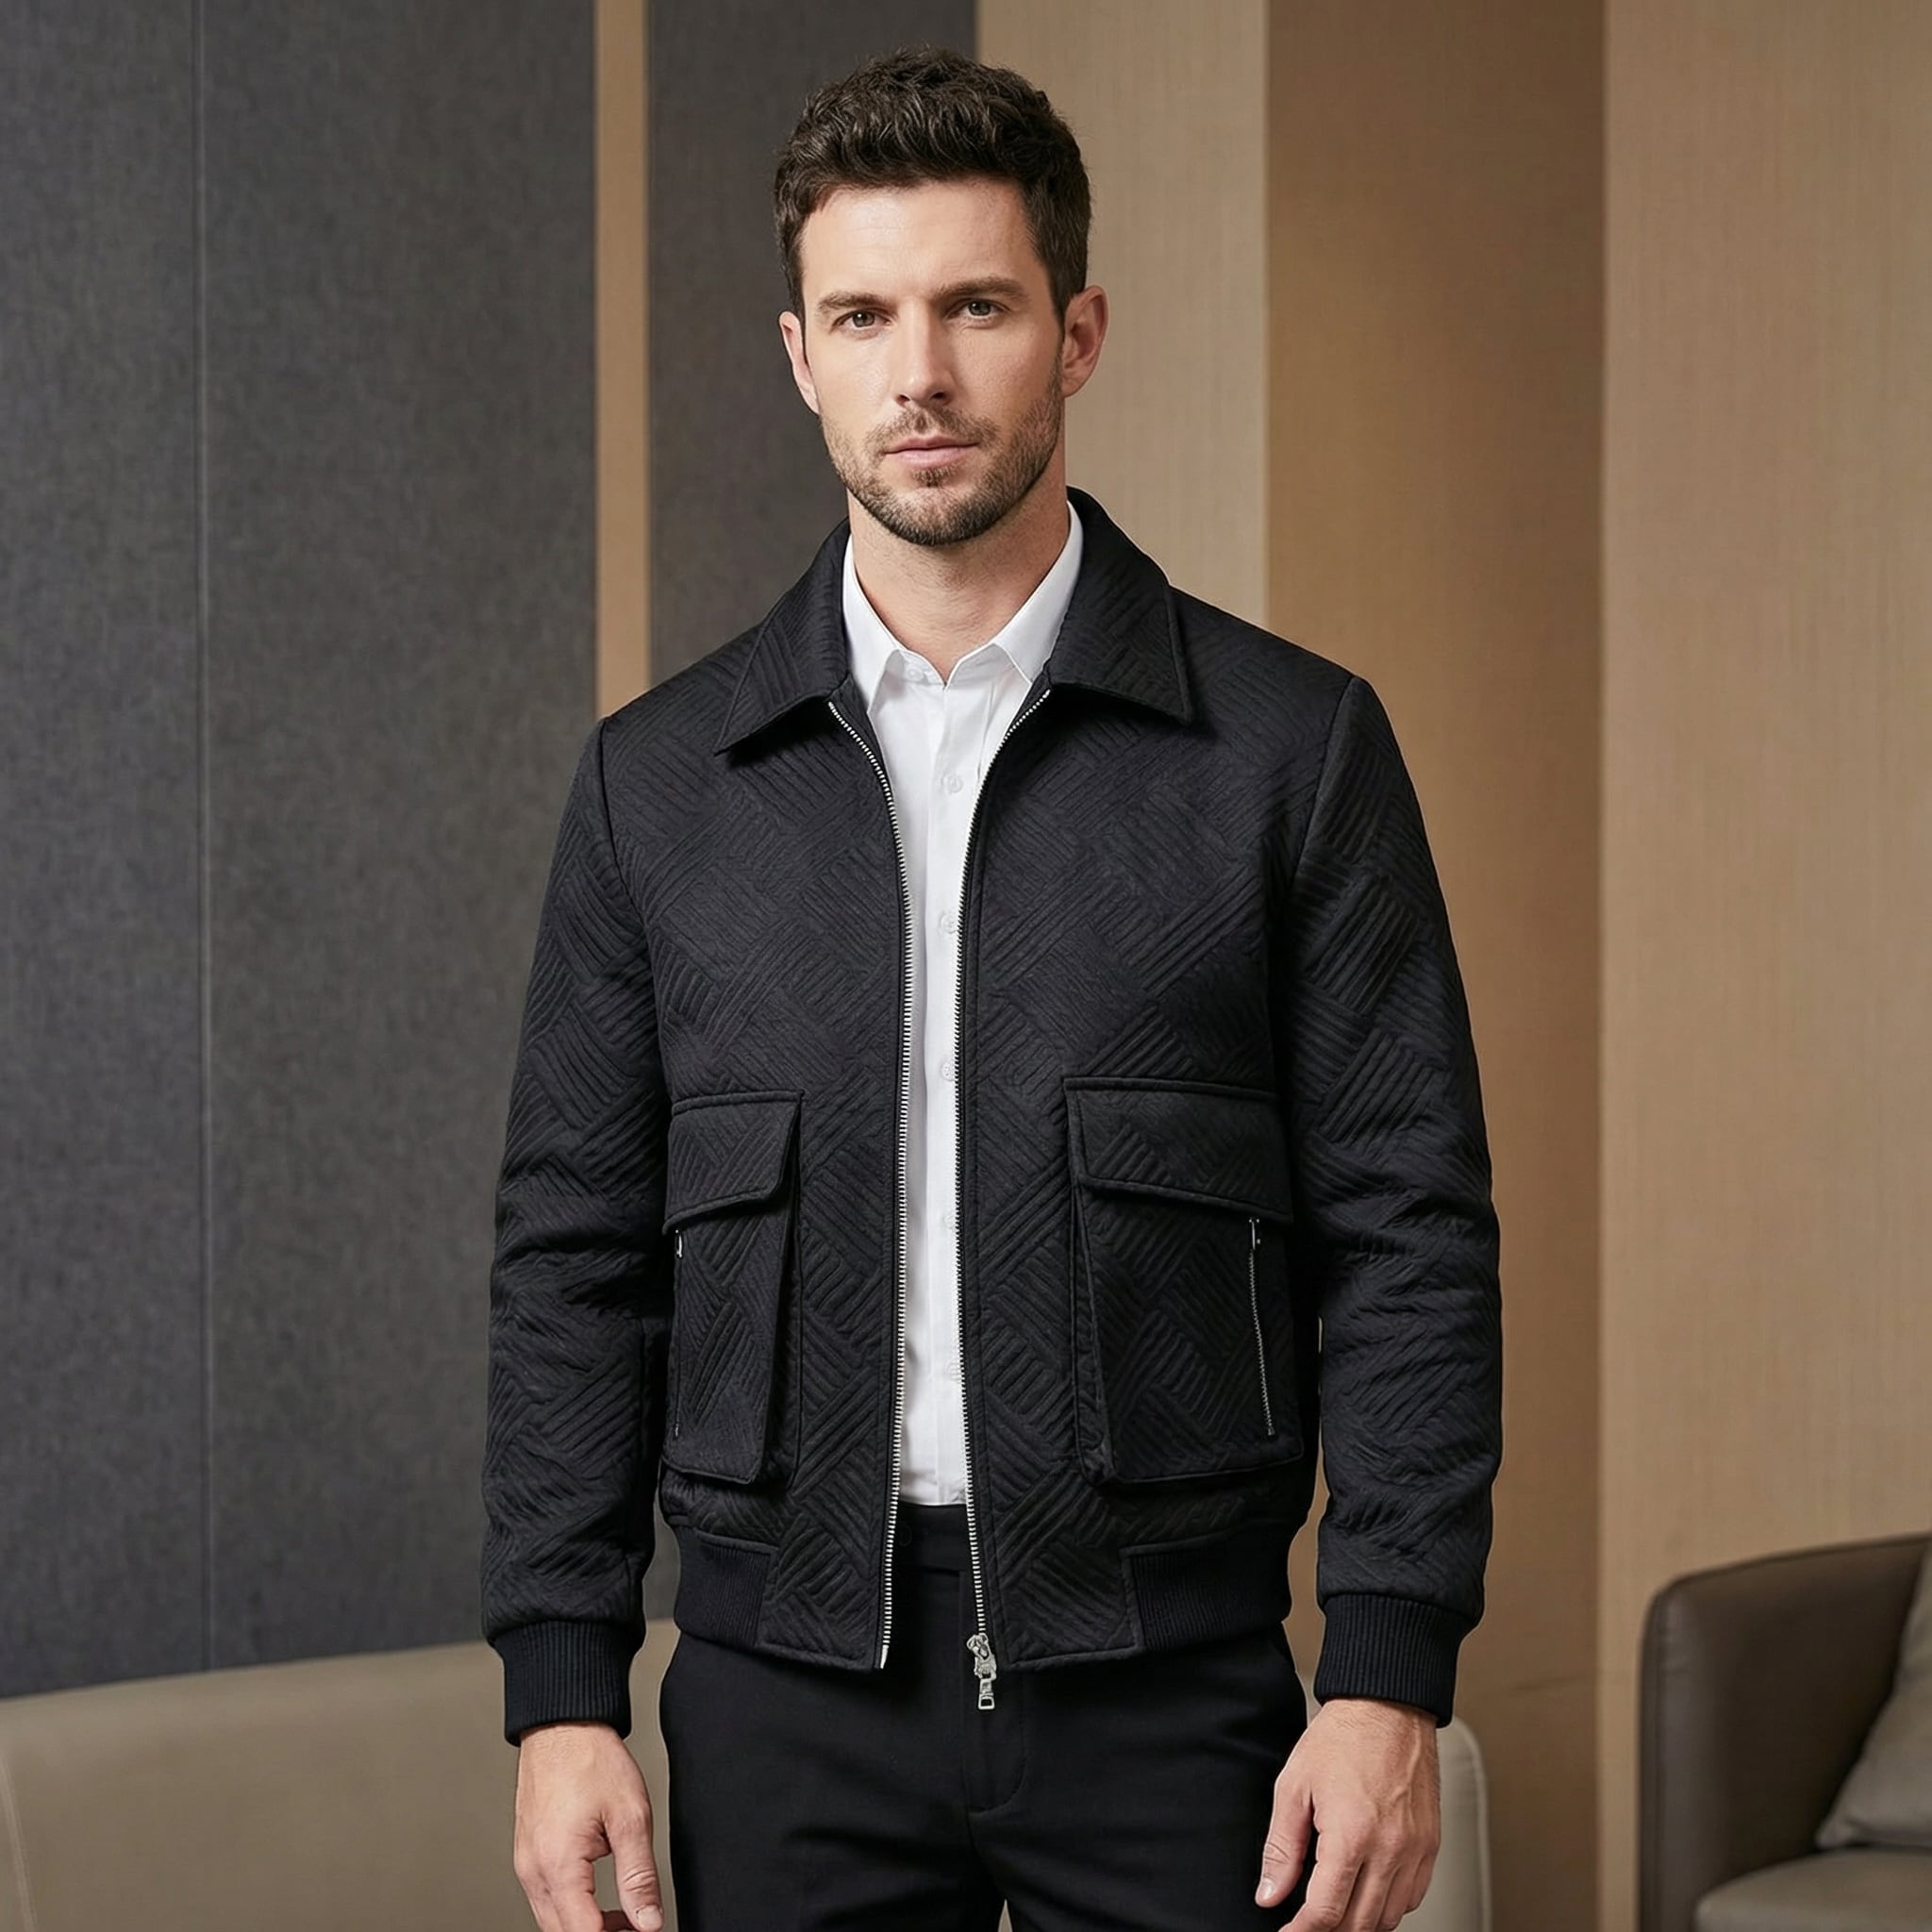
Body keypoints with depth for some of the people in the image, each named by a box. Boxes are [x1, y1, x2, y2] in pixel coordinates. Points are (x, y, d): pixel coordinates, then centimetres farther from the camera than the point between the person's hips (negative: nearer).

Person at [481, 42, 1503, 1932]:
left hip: (1170, 1688, -1)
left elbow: (1407, 1240, -2)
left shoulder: (1292, 747, 0)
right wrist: (560, 1696, 0)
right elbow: (573, 1260, 7)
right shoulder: (655, 782, 6)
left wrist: (1390, 1681, -9)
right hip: (789, 1690, 2)